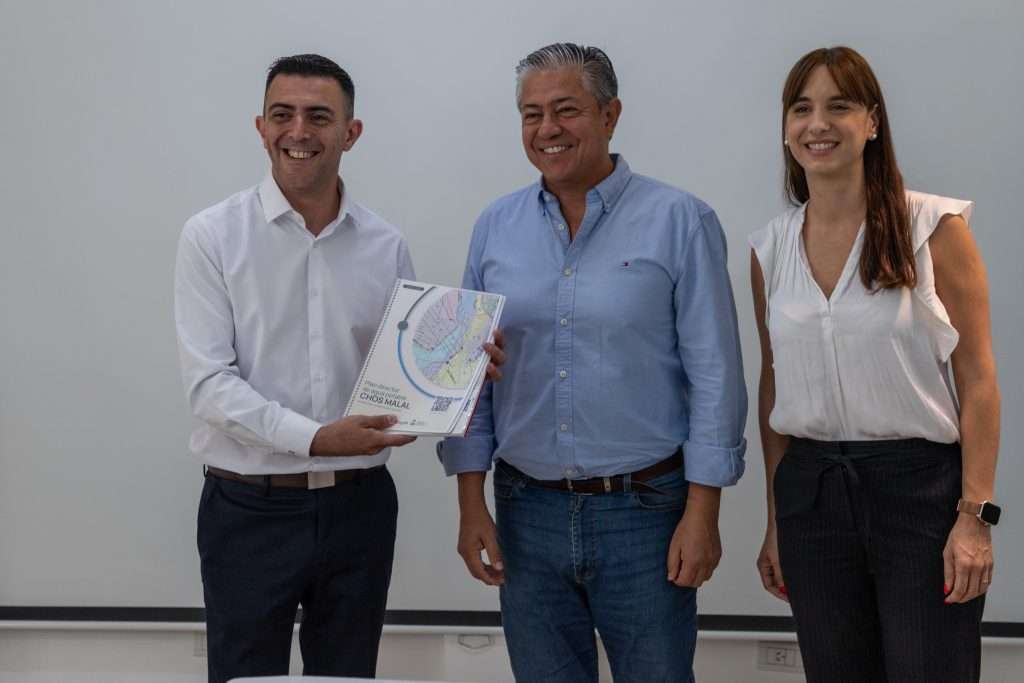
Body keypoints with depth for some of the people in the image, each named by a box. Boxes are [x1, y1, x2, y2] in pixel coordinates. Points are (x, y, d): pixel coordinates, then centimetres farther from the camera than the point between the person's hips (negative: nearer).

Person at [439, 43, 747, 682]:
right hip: (527, 511, 3)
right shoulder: (496, 227, 5)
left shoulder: (679, 221, -6)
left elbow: (714, 375, -6)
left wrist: (703, 513, -9)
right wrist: (471, 502, 3)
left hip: (644, 510, -3)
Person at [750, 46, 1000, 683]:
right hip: (811, 491, 4)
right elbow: (774, 386, 11)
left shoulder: (935, 227, -5)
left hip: (920, 486, -3)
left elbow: (978, 378, -6)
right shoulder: (770, 248, 6)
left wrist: (977, 514, -12)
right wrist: (776, 523, 11)